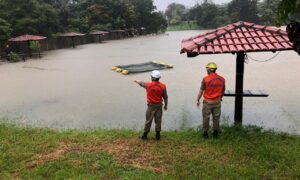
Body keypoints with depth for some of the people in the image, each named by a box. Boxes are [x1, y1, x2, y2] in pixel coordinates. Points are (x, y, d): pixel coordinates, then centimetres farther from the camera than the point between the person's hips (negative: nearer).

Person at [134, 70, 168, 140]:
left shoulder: (148, 85, -12)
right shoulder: (163, 86, -8)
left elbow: (141, 83, 10)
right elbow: (165, 97, -1)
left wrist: (137, 81, 32)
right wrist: (166, 105, 13)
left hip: (151, 106, -2)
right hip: (159, 105, 2)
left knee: (148, 120, 7)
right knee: (158, 120, 9)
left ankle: (145, 135, 15)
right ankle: (158, 135, 18)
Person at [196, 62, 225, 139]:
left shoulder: (205, 79, -15)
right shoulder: (222, 79, -2)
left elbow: (201, 91, -9)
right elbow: (223, 91, 9)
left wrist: (198, 100, 2)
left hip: (207, 102, -3)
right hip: (217, 102, 3)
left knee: (206, 118, 10)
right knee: (216, 118, 14)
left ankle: (205, 133, 18)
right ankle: (216, 133, 23)